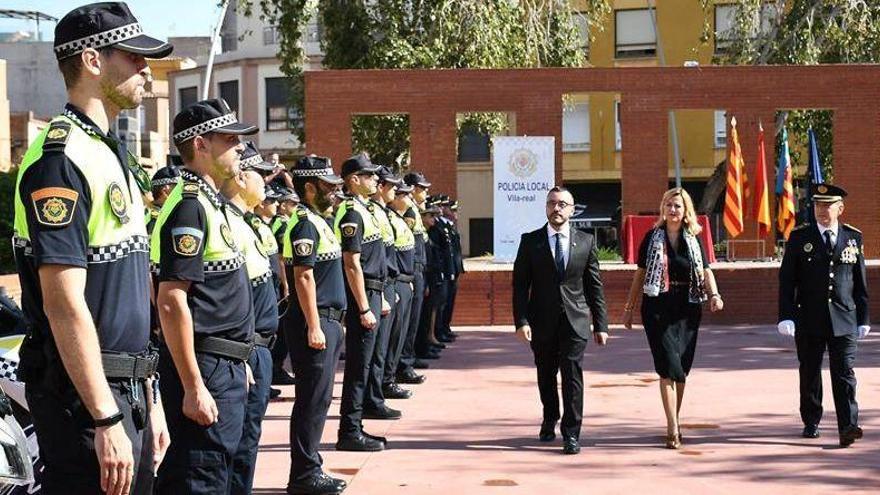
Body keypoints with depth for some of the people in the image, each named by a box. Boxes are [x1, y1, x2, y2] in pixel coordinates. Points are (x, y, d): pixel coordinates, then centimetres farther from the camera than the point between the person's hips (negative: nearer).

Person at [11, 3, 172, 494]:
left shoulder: (112, 154, 16)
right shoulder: (61, 157, -15)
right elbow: (64, 303, -21)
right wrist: (105, 419, -22)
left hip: (126, 390, 9)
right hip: (84, 393, -9)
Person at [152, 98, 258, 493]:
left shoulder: (211, 203, 15)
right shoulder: (189, 208, -16)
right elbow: (172, 302, -22)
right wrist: (194, 387, -24)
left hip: (224, 366, 10)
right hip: (204, 370, -10)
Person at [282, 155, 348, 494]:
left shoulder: (318, 220, 16)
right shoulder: (305, 223, -14)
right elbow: (303, 277, -19)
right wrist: (313, 326, -21)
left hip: (328, 320, 10)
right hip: (315, 322, -10)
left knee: (318, 398, 14)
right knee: (313, 399, -6)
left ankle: (309, 466, 21)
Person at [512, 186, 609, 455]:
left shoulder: (586, 241, 6)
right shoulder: (530, 241, 3)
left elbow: (595, 286, 7)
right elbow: (520, 284, 0)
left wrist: (600, 324, 4)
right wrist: (521, 321, -10)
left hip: (575, 320, -1)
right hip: (542, 321, 1)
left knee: (572, 374, -8)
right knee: (546, 375, 12)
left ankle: (571, 434, -1)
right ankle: (550, 420, 36)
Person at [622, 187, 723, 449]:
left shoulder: (694, 239, 9)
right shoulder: (652, 237, 4)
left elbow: (705, 271, 2)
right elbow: (640, 273, 7)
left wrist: (714, 294, -18)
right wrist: (629, 307, 7)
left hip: (688, 307, 3)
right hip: (658, 307, -3)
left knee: (681, 368, 9)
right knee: (669, 366, -11)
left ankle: (675, 422, 24)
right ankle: (673, 429, -13)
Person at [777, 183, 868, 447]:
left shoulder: (853, 238, 6)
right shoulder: (799, 237, 1)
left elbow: (860, 282, 10)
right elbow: (787, 280, -1)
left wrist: (863, 319, 8)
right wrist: (786, 316, -9)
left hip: (844, 320, 0)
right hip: (809, 320, 0)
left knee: (844, 374, -6)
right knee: (810, 374, 10)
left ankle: (848, 427, -9)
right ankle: (811, 423, 23)